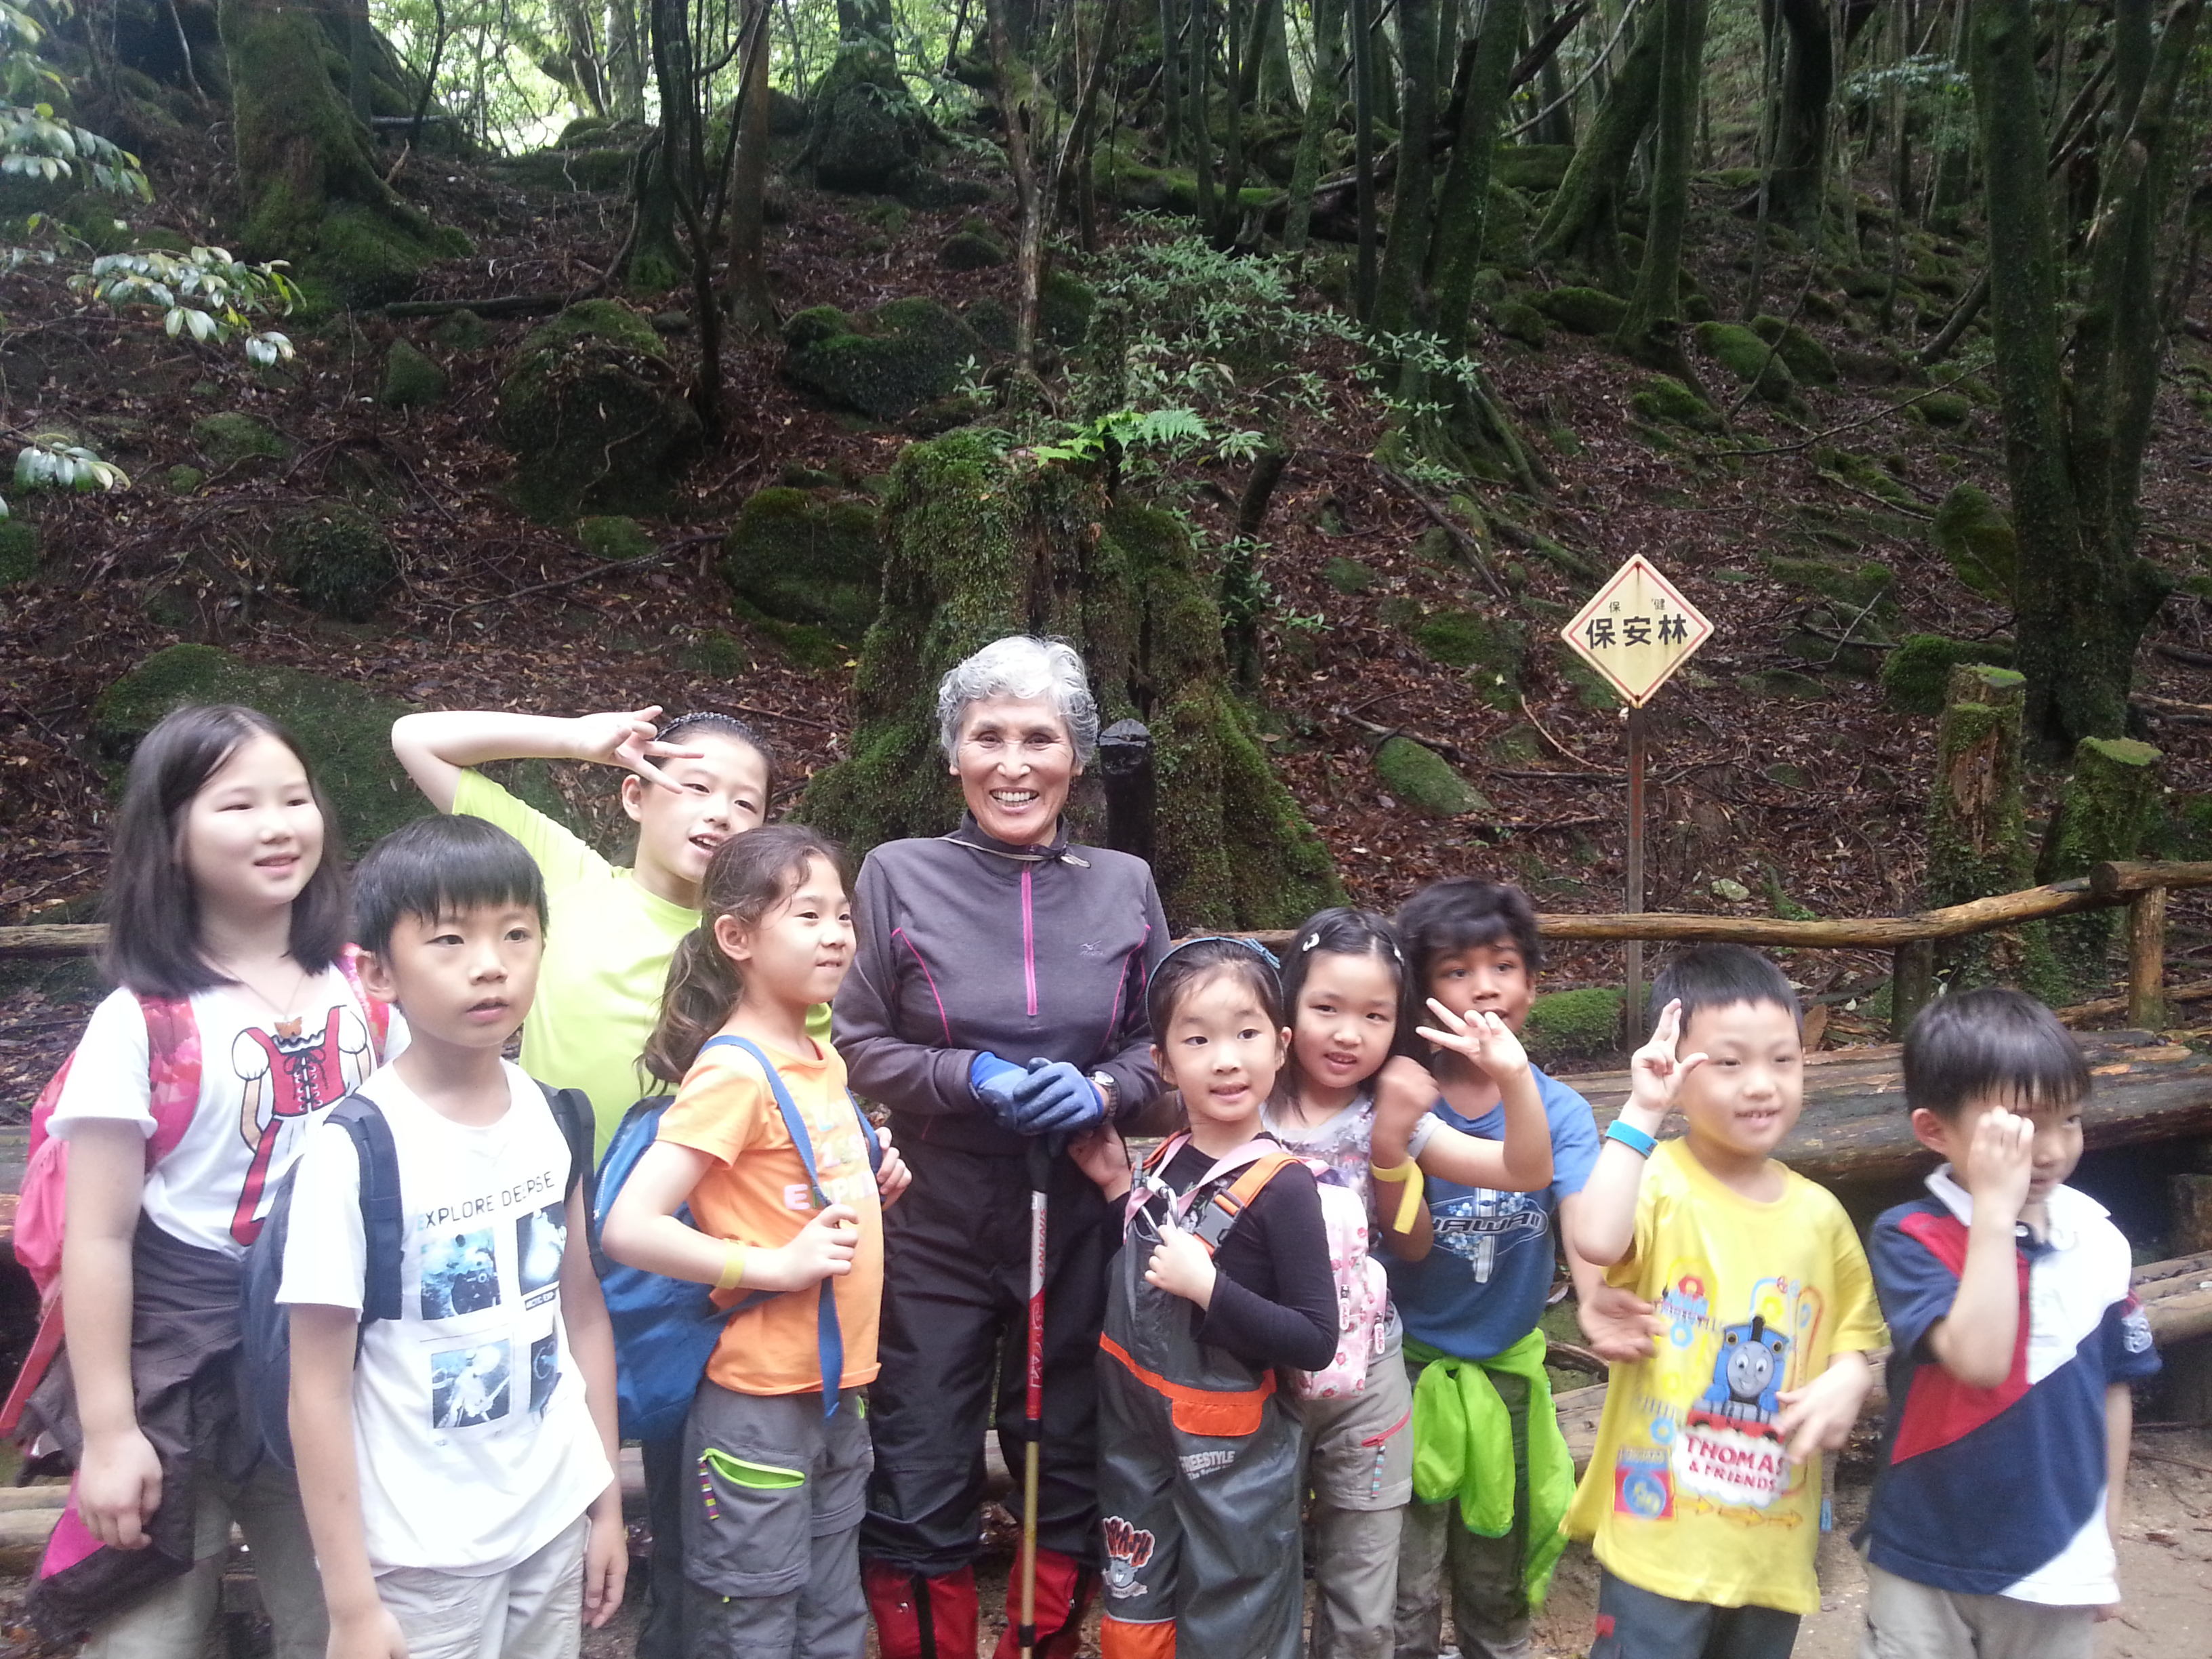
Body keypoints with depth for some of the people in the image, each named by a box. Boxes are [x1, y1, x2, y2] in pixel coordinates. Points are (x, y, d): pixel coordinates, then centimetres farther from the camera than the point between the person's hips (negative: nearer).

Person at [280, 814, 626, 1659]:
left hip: (557, 1521, 4)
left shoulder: (552, 1117, -3)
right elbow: (319, 1388, -12)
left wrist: (608, 1501, 9)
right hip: (424, 1556, -4)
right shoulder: (354, 1150, -17)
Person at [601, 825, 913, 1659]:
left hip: (836, 1389, 8)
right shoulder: (733, 1071, -18)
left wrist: (875, 1185, 3)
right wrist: (777, 1266, -24)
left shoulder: (825, 1059, 6)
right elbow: (628, 1228, -24)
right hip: (760, 1402, -8)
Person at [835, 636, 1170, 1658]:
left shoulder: (1124, 885, 0)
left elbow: (1162, 1041, 6)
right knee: (920, 1488, 6)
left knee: (1071, 1467, 17)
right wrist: (970, 1078, -18)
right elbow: (856, 1044, -4)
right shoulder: (900, 876, -6)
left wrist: (1102, 1090, -14)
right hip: (935, 1227, -2)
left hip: (1079, 1226, 2)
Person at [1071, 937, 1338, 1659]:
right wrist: (1117, 1188, 0)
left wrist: (1209, 1287, -28)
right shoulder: (1163, 1161, 1)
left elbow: (1316, 1341, -19)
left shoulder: (1281, 1186, -19)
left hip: (1229, 1461, -6)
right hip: (1132, 1436, 6)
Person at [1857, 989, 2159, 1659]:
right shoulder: (1910, 1237, -17)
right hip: (1928, 1561, -4)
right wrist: (1996, 1205, -30)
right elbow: (1979, 1360, -32)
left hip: (2058, 1566, 4)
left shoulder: (2099, 1242, -3)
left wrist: (2107, 1536, 14)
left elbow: (2112, 1389, 8)